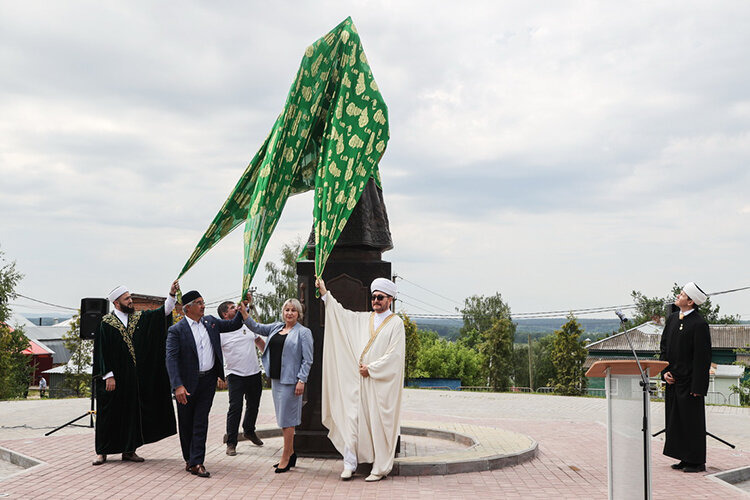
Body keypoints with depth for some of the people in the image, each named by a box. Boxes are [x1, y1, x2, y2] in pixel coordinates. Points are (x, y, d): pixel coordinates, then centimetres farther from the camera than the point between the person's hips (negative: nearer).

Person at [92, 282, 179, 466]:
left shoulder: (138, 318, 10)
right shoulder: (106, 323, -5)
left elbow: (162, 312, 3)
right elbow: (102, 352, -7)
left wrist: (172, 294, -12)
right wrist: (108, 376, -13)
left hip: (134, 377, 5)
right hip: (114, 378, -5)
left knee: (132, 413, 7)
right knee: (110, 414, 1)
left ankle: (128, 450, 15)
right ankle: (102, 452, 11)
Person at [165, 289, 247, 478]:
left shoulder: (210, 322, 8)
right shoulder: (176, 330, -10)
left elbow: (233, 324, 20)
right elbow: (171, 359, -19)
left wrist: (244, 307, 3)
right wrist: (178, 386, -29)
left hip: (208, 380, 3)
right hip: (188, 382, -3)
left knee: (201, 421, 0)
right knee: (186, 423, 10)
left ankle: (196, 462, 1)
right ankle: (189, 459, 27)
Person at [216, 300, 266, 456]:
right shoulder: (220, 332, -10)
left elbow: (259, 341, 21)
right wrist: (220, 377, -16)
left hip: (255, 373, 5)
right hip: (235, 375, -5)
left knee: (253, 405, 16)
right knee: (235, 408, -9)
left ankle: (249, 431, 39)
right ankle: (231, 443, 0)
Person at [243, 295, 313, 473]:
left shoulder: (304, 332, -5)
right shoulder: (276, 327, 13)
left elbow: (307, 360, -8)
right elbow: (256, 327, 13)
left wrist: (301, 380, -16)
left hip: (290, 381, -7)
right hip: (276, 379, 7)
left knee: (287, 419, -4)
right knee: (282, 418, 12)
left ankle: (285, 458, 4)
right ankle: (291, 453, 23)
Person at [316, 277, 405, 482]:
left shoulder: (396, 323, -2)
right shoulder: (363, 319, 13)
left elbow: (393, 355, -9)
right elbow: (341, 313, 13)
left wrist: (371, 368, -9)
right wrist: (325, 293, 5)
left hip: (382, 383, -5)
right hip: (360, 380, 5)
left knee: (379, 424, -2)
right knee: (353, 419, 0)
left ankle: (380, 469, 5)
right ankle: (350, 463, 5)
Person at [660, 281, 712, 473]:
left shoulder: (699, 324, -15)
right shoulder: (672, 318, 8)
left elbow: (702, 357, -16)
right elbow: (664, 347, 15)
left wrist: (697, 387, -18)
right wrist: (665, 371, 2)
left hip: (689, 381, -8)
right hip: (673, 379, 8)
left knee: (692, 421, 1)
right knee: (676, 420, 12)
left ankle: (697, 462, 11)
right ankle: (685, 459, 22)